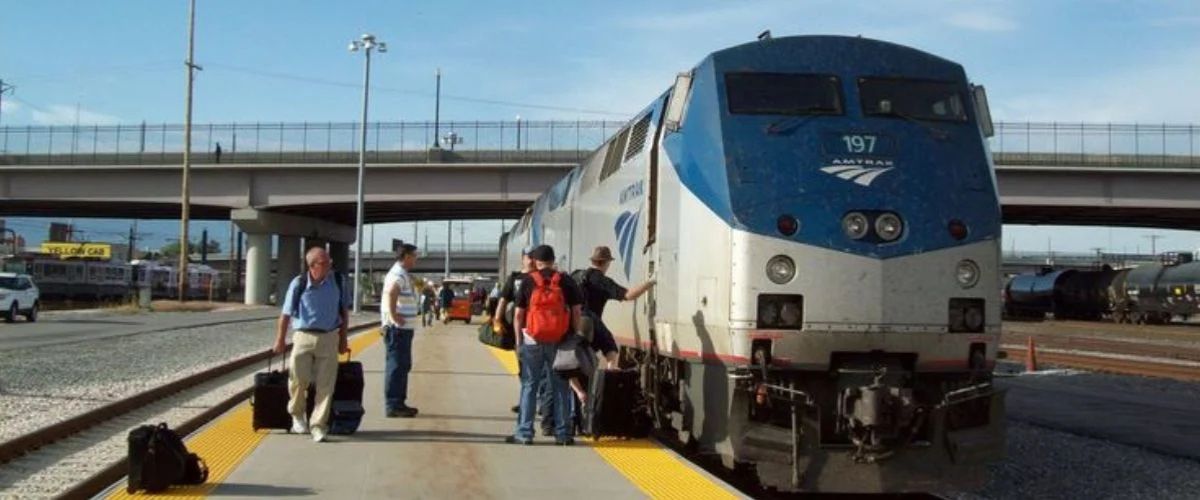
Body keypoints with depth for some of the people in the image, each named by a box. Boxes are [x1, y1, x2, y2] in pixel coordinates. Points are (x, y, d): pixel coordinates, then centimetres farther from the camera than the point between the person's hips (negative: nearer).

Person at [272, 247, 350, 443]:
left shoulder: (338, 281, 0)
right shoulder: (299, 284, -8)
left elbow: (344, 311, 10)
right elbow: (286, 314, 1)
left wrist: (343, 339, 10)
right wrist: (280, 341, 5)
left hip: (329, 338, 2)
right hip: (303, 336, -2)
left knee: (325, 384, -1)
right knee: (299, 379, -5)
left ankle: (318, 426, 9)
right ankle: (297, 415, 24)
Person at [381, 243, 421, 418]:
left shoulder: (402, 274, 17)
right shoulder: (399, 274, -16)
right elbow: (391, 293, -36)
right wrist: (393, 316, -32)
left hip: (403, 328, 11)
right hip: (398, 328, -11)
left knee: (403, 366, 16)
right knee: (396, 366, -7)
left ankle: (398, 403, 23)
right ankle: (393, 405, -4)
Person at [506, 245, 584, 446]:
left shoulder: (528, 281, 0)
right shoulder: (565, 281, 3)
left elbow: (518, 314, 0)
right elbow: (576, 311, 1)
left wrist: (518, 340, 6)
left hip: (533, 340, -1)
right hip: (559, 341, 1)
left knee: (529, 386, 7)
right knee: (560, 387, 9)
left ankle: (524, 433, 5)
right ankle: (563, 434, 11)